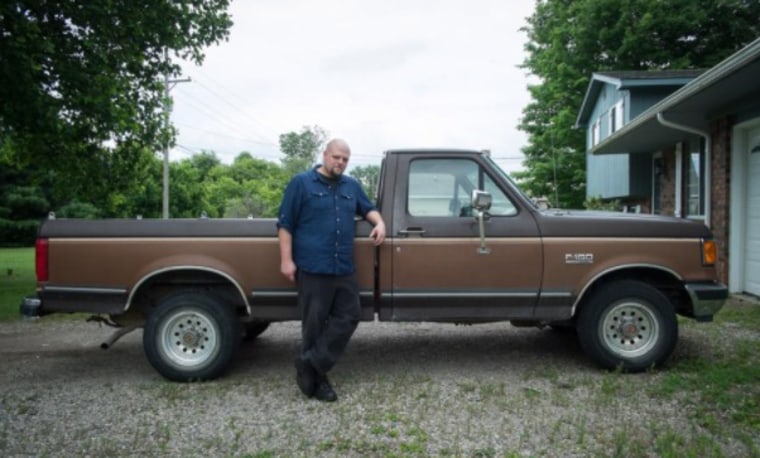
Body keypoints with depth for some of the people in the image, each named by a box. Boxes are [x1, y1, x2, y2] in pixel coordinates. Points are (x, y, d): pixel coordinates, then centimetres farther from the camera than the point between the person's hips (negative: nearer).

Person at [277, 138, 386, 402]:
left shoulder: (352, 186, 15)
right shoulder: (301, 183, 0)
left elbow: (368, 208, 28)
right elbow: (285, 224, -2)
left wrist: (379, 223, 4)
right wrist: (286, 259, -10)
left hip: (344, 269, 6)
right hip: (312, 268, -6)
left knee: (349, 316, 5)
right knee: (315, 324, 2)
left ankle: (311, 364, 13)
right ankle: (316, 378, 15)